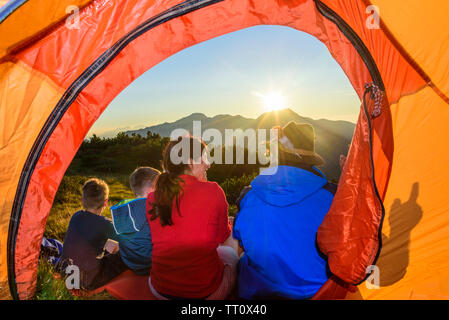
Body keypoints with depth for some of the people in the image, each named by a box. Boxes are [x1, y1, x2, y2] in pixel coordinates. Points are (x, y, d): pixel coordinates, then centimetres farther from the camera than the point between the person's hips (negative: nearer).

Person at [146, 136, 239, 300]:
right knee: (230, 254, 26)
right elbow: (223, 237, 1)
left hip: (160, 289, 5)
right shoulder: (212, 190, -13)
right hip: (204, 289, -4)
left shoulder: (152, 199, -4)